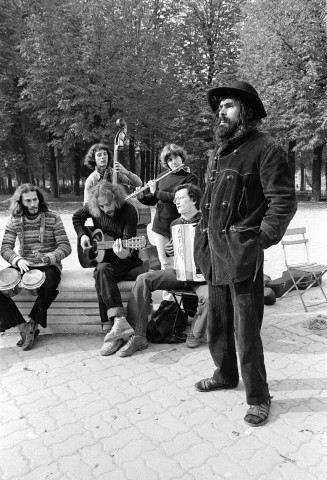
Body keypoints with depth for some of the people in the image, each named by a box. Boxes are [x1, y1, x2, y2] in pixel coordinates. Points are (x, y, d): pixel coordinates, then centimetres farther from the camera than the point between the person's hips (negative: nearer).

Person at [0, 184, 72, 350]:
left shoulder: (52, 218, -4)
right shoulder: (14, 220, 4)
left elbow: (65, 246, -8)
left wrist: (48, 258, -26)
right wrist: (18, 260, -21)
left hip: (48, 265, -3)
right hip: (24, 265, 3)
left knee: (49, 285, -36)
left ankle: (31, 323, -10)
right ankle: (23, 327, -11)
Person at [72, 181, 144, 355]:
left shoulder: (128, 211, -15)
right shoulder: (92, 207, -2)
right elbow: (77, 218, 17)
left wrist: (125, 252, -44)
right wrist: (82, 235, 1)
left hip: (125, 259, -4)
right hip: (102, 257, 4)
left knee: (102, 271, -33)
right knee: (102, 271, -32)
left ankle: (111, 329, -36)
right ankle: (120, 320, -40)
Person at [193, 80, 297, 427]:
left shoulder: (264, 149, -7)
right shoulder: (218, 152, 16)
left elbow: (284, 200, -11)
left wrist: (262, 239, -14)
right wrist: (202, 239, 13)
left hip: (243, 255, -8)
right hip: (214, 254, 8)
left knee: (246, 329, 0)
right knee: (217, 323, 19)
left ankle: (258, 397, 19)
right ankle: (226, 375, 40)